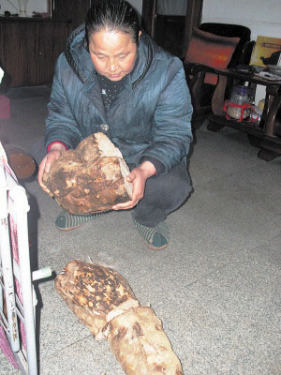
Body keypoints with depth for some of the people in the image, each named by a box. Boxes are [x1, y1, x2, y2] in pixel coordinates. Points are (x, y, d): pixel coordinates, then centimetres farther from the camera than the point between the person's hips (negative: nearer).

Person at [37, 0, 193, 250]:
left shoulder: (167, 72, -24)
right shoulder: (68, 65, -15)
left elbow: (174, 134, -23)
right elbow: (61, 118, -4)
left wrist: (145, 170, -44)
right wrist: (57, 147, -29)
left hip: (149, 156, -2)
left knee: (172, 187, -32)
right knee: (50, 169, -21)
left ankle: (148, 218, 8)